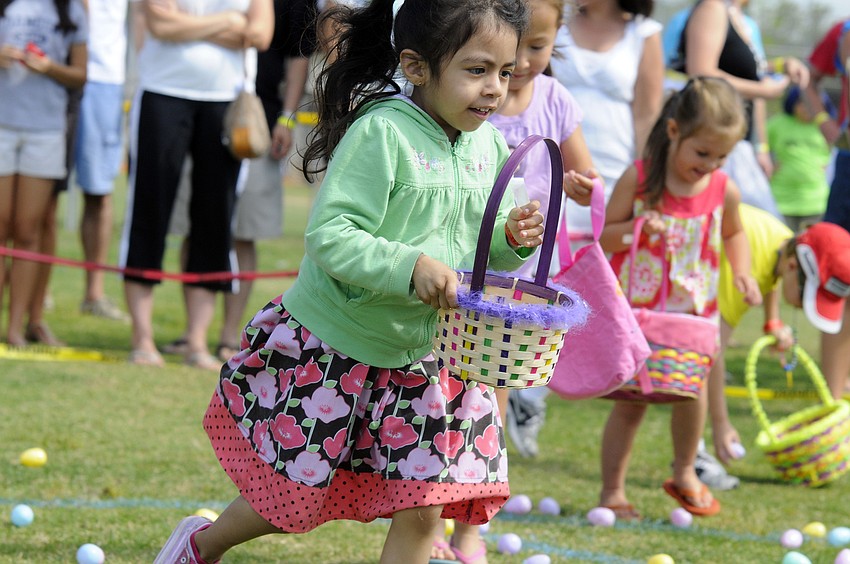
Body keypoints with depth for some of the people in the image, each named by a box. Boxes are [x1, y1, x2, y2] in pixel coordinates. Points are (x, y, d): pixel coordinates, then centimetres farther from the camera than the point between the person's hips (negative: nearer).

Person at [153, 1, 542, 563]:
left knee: (420, 513, -1)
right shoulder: (381, 133, -22)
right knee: (292, 497, 9)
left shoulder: (491, 147, 0)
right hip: (330, 348, -5)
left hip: (422, 356, 5)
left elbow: (480, 252, 11)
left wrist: (513, 239, -11)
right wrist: (409, 266, -37)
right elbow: (328, 235, -26)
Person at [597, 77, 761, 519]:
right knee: (630, 401, 1)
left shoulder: (724, 191, -2)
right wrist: (636, 229, -24)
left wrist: (742, 271, 2)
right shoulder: (639, 179, -11)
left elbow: (733, 234, 18)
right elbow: (605, 236, -5)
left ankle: (684, 474, 20)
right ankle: (612, 491, 12)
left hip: (693, 311, 2)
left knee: (691, 391, -5)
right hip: (636, 309, -2)